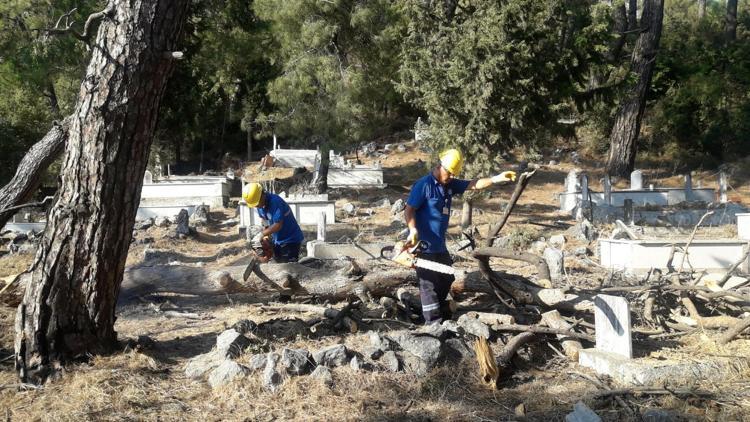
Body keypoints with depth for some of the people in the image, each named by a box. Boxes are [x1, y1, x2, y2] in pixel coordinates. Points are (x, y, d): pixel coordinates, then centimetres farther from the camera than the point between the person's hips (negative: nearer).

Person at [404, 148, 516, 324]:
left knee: (446, 278, 21)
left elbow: (473, 184, 5)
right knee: (429, 284, -3)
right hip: (424, 245, -9)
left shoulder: (450, 184, 8)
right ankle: (433, 322, 3)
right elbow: (409, 210, -18)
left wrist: (497, 178, -5)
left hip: (440, 245, 9)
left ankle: (442, 310, 38)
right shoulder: (423, 185, -15)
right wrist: (413, 230, -33)